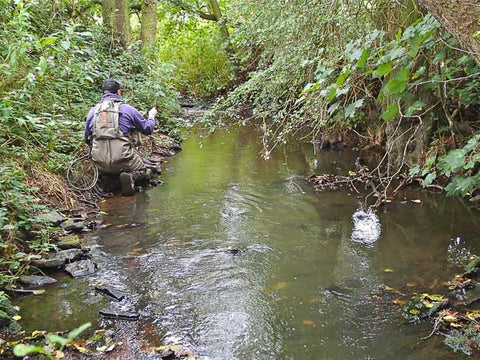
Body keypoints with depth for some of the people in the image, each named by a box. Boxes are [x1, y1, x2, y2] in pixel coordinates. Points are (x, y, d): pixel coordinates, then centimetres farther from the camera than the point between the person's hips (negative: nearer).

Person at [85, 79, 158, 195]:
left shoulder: (92, 111, 9)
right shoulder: (128, 109, 0)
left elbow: (87, 139, 18)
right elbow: (147, 129, 12)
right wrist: (151, 116, 34)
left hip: (100, 164, 4)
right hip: (123, 161, -4)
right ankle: (130, 176, -13)